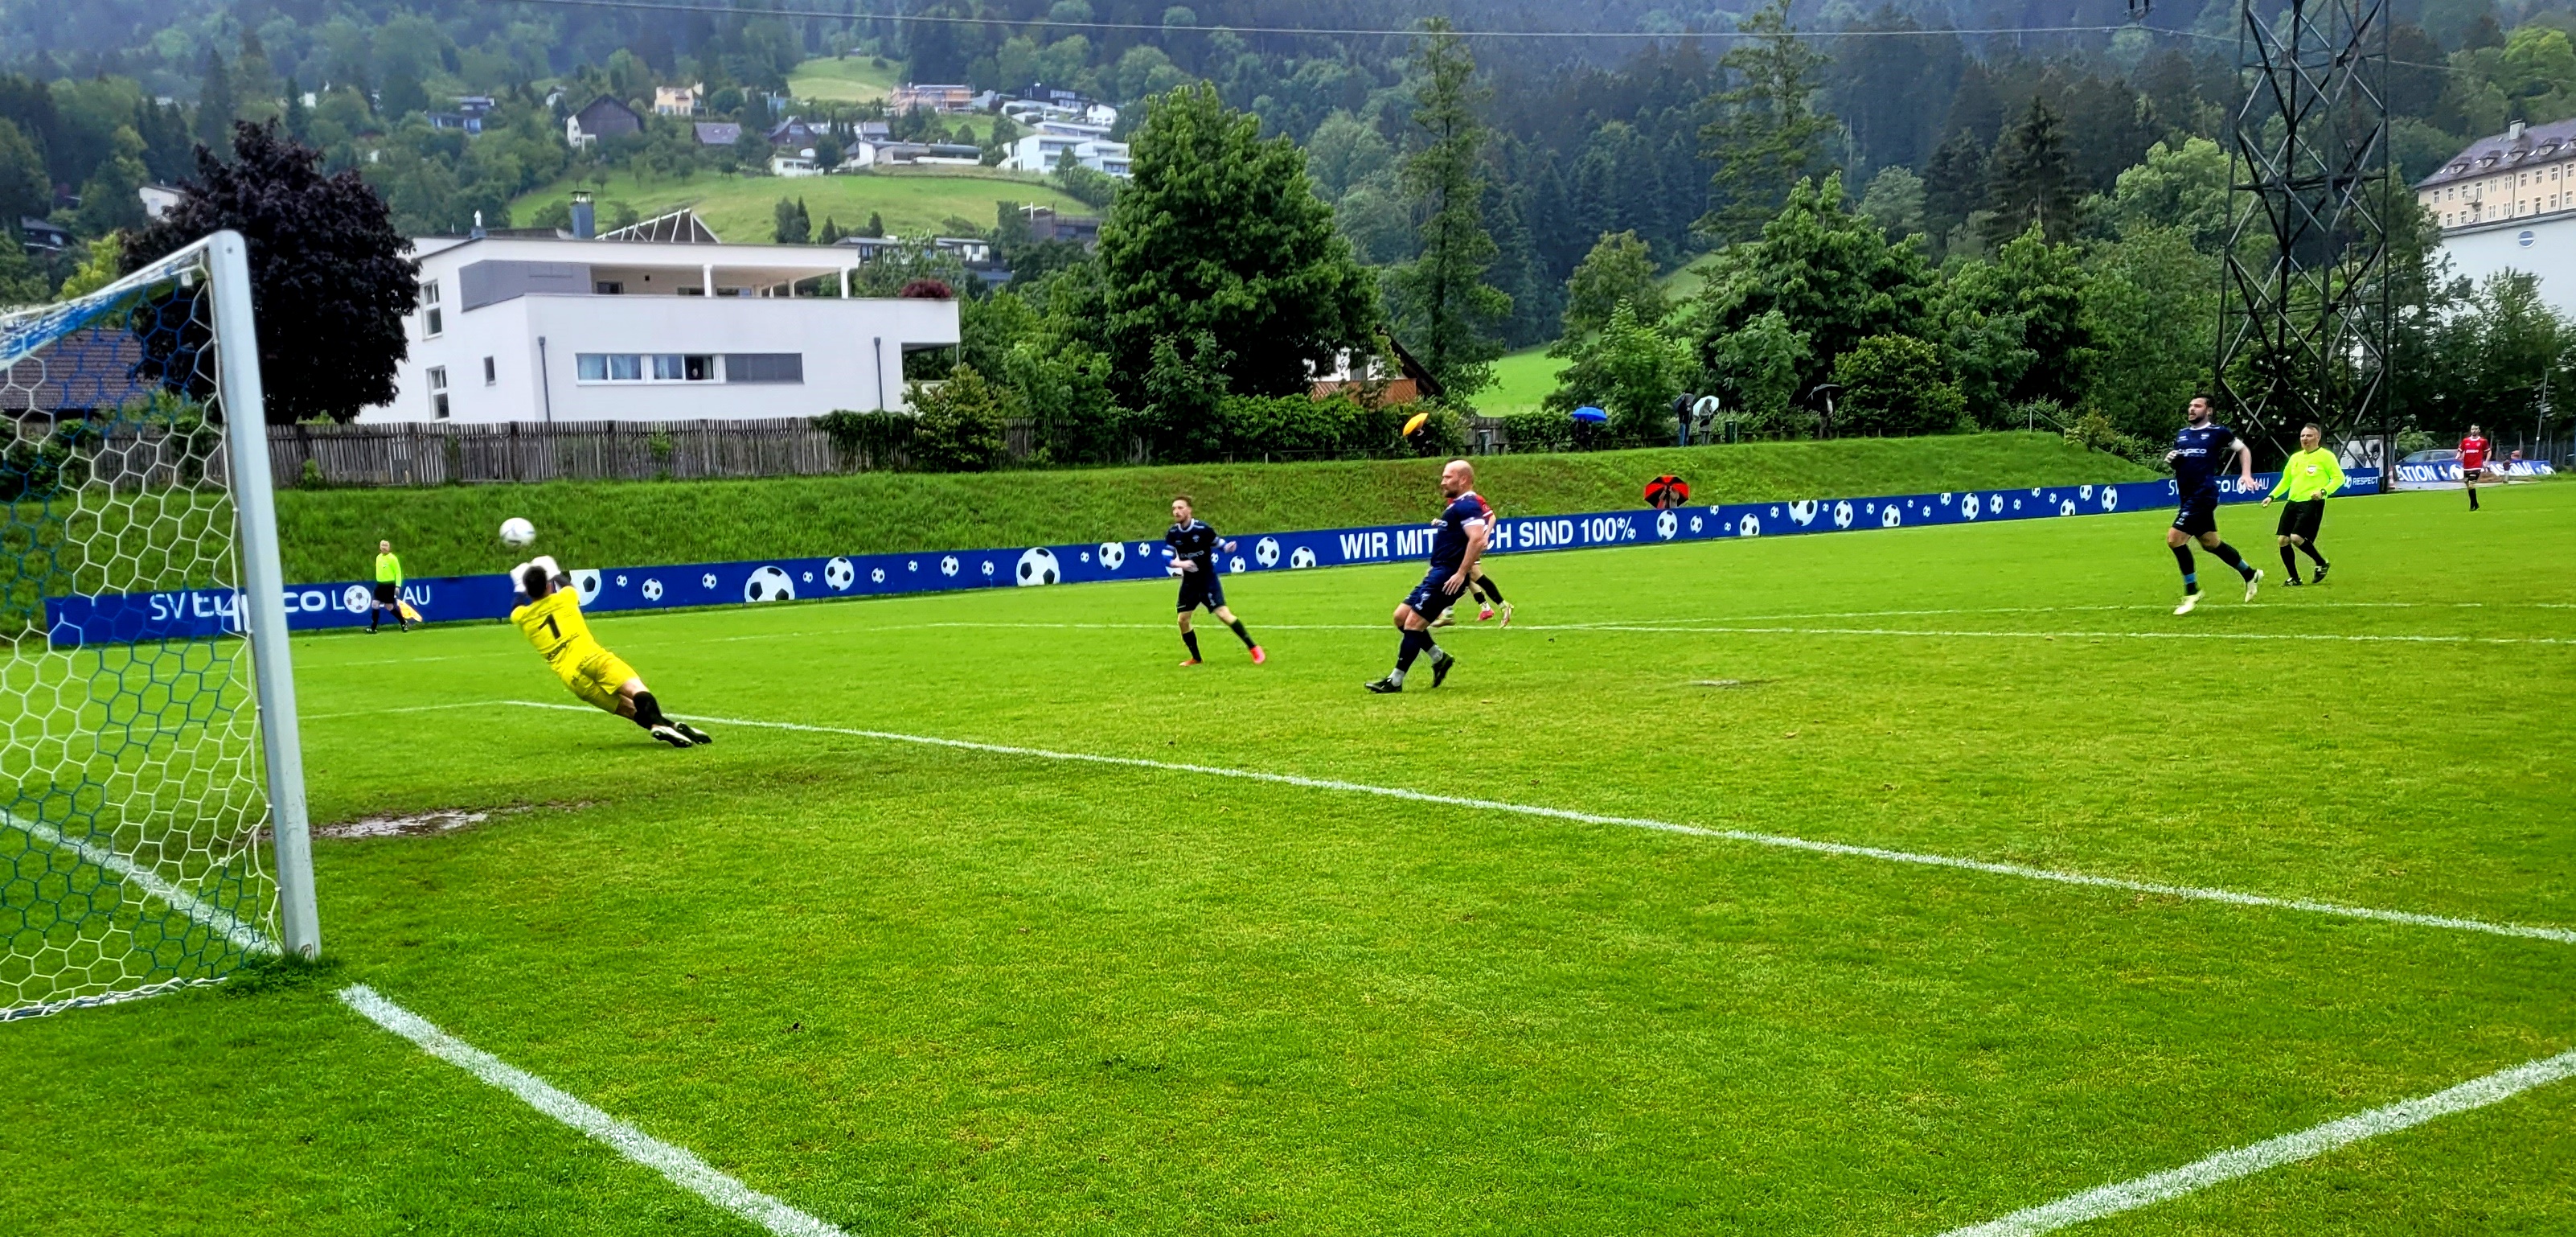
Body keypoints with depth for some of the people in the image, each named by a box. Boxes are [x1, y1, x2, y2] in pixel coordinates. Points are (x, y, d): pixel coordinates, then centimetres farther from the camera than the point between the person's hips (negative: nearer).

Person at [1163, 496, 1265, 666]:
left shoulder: (1202, 528, -15)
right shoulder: (1173, 533, -5)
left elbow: (1217, 543, -1)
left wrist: (1227, 547, -23)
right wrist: (1180, 563, -26)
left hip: (1208, 578, -5)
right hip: (1189, 582, 5)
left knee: (1223, 614, -18)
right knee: (1183, 620, 3)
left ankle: (1254, 648, -11)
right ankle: (1195, 658, 22)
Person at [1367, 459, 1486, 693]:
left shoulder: (1467, 505, -14)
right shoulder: (1457, 505, 19)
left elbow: (1477, 540, -27)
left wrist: (1462, 573, -27)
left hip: (1447, 576, -11)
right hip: (1437, 573, 11)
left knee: (1413, 623, -10)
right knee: (1401, 616, 11)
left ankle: (1395, 681, -3)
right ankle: (1440, 658, 19)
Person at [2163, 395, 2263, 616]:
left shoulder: (2218, 432, -3)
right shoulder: (2181, 434, 15)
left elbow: (2243, 449, 9)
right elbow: (2177, 463, 25)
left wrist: (2246, 474, -3)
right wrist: (2170, 459, 2)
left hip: (2203, 495, -8)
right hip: (2188, 496, 8)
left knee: (2174, 538, -18)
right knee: (2211, 543, 18)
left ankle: (2191, 591, -5)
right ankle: (2250, 574, 39)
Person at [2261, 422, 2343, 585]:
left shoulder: (2326, 456, -3)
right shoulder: (2295, 457, 16)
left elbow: (2339, 478, -5)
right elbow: (2286, 481, 27)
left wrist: (2324, 491, -20)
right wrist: (2272, 496, 16)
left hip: (2312, 504, -7)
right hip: (2292, 503, 7)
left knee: (2297, 538, -21)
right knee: (2283, 540, 0)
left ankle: (2322, 563, 5)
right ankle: (2294, 579, 12)